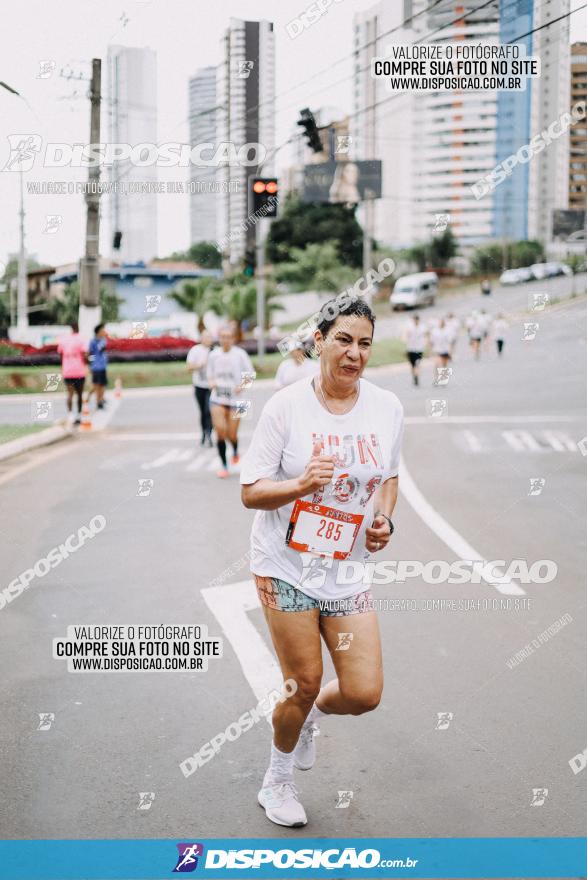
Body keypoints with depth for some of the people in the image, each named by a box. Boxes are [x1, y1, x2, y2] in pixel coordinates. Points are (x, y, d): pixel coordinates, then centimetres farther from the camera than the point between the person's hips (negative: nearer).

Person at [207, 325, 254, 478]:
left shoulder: (240, 354, -4)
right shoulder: (214, 355, 4)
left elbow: (250, 373, 1)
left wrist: (241, 385, -14)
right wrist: (211, 382, -5)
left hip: (235, 398, -1)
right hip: (217, 398, 2)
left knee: (232, 435, 0)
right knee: (220, 431, -12)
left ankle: (235, 451, 37)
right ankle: (224, 466, 0)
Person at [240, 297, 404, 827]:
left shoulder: (387, 408, -1)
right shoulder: (286, 406, -12)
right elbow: (250, 492, -9)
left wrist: (384, 520, -3)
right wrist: (302, 484, -28)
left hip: (348, 572, 4)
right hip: (287, 566, -3)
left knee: (364, 694, -2)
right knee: (305, 681, 2)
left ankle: (311, 712, 36)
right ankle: (278, 780, 31)